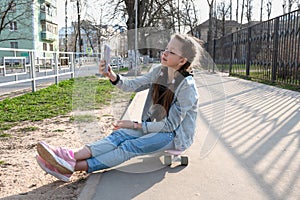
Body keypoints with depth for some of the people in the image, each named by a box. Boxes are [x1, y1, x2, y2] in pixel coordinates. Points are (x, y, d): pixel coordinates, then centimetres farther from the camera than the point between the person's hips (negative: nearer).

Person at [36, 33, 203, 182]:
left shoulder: (187, 86, -23)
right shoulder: (159, 72, -2)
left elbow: (170, 125, -20)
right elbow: (132, 85, -3)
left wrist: (136, 125, -17)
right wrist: (113, 76, -24)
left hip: (176, 135, -6)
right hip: (157, 126, 6)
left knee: (129, 147, -26)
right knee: (120, 135, -20)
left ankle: (75, 166, -33)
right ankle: (71, 155, -33)